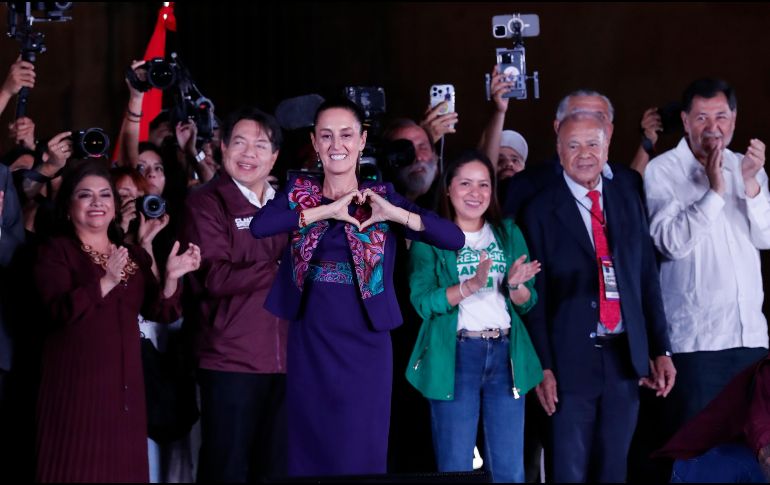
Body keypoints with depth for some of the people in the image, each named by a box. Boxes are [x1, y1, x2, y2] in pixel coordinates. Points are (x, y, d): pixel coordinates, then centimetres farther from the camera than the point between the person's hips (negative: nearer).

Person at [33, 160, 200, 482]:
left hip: (124, 382, 5)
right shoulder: (56, 252, -1)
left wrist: (171, 277, -10)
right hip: (76, 380, -5)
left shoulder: (135, 257, 16)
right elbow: (61, 310, -17)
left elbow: (162, 313, 7)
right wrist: (106, 282, -28)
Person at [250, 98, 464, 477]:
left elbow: (454, 238, -8)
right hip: (310, 347, 1)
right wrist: (324, 211, -20)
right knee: (309, 453, 7)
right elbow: (257, 226, -17)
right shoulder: (299, 192, 5)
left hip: (365, 347, -1)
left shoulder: (382, 196, 3)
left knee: (361, 456, 1)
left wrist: (395, 215, -18)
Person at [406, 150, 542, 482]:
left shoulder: (509, 234, 11)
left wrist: (516, 285, -12)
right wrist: (471, 285, -24)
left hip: (506, 353, 4)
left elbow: (527, 303, 10)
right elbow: (422, 301, -11)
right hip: (455, 355, -3)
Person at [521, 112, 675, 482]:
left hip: (626, 355, 4)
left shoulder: (628, 202, 9)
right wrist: (543, 367, -9)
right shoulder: (541, 211, -3)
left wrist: (661, 351, 6)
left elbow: (648, 280, 10)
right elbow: (536, 295, -5)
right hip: (572, 358, -4)